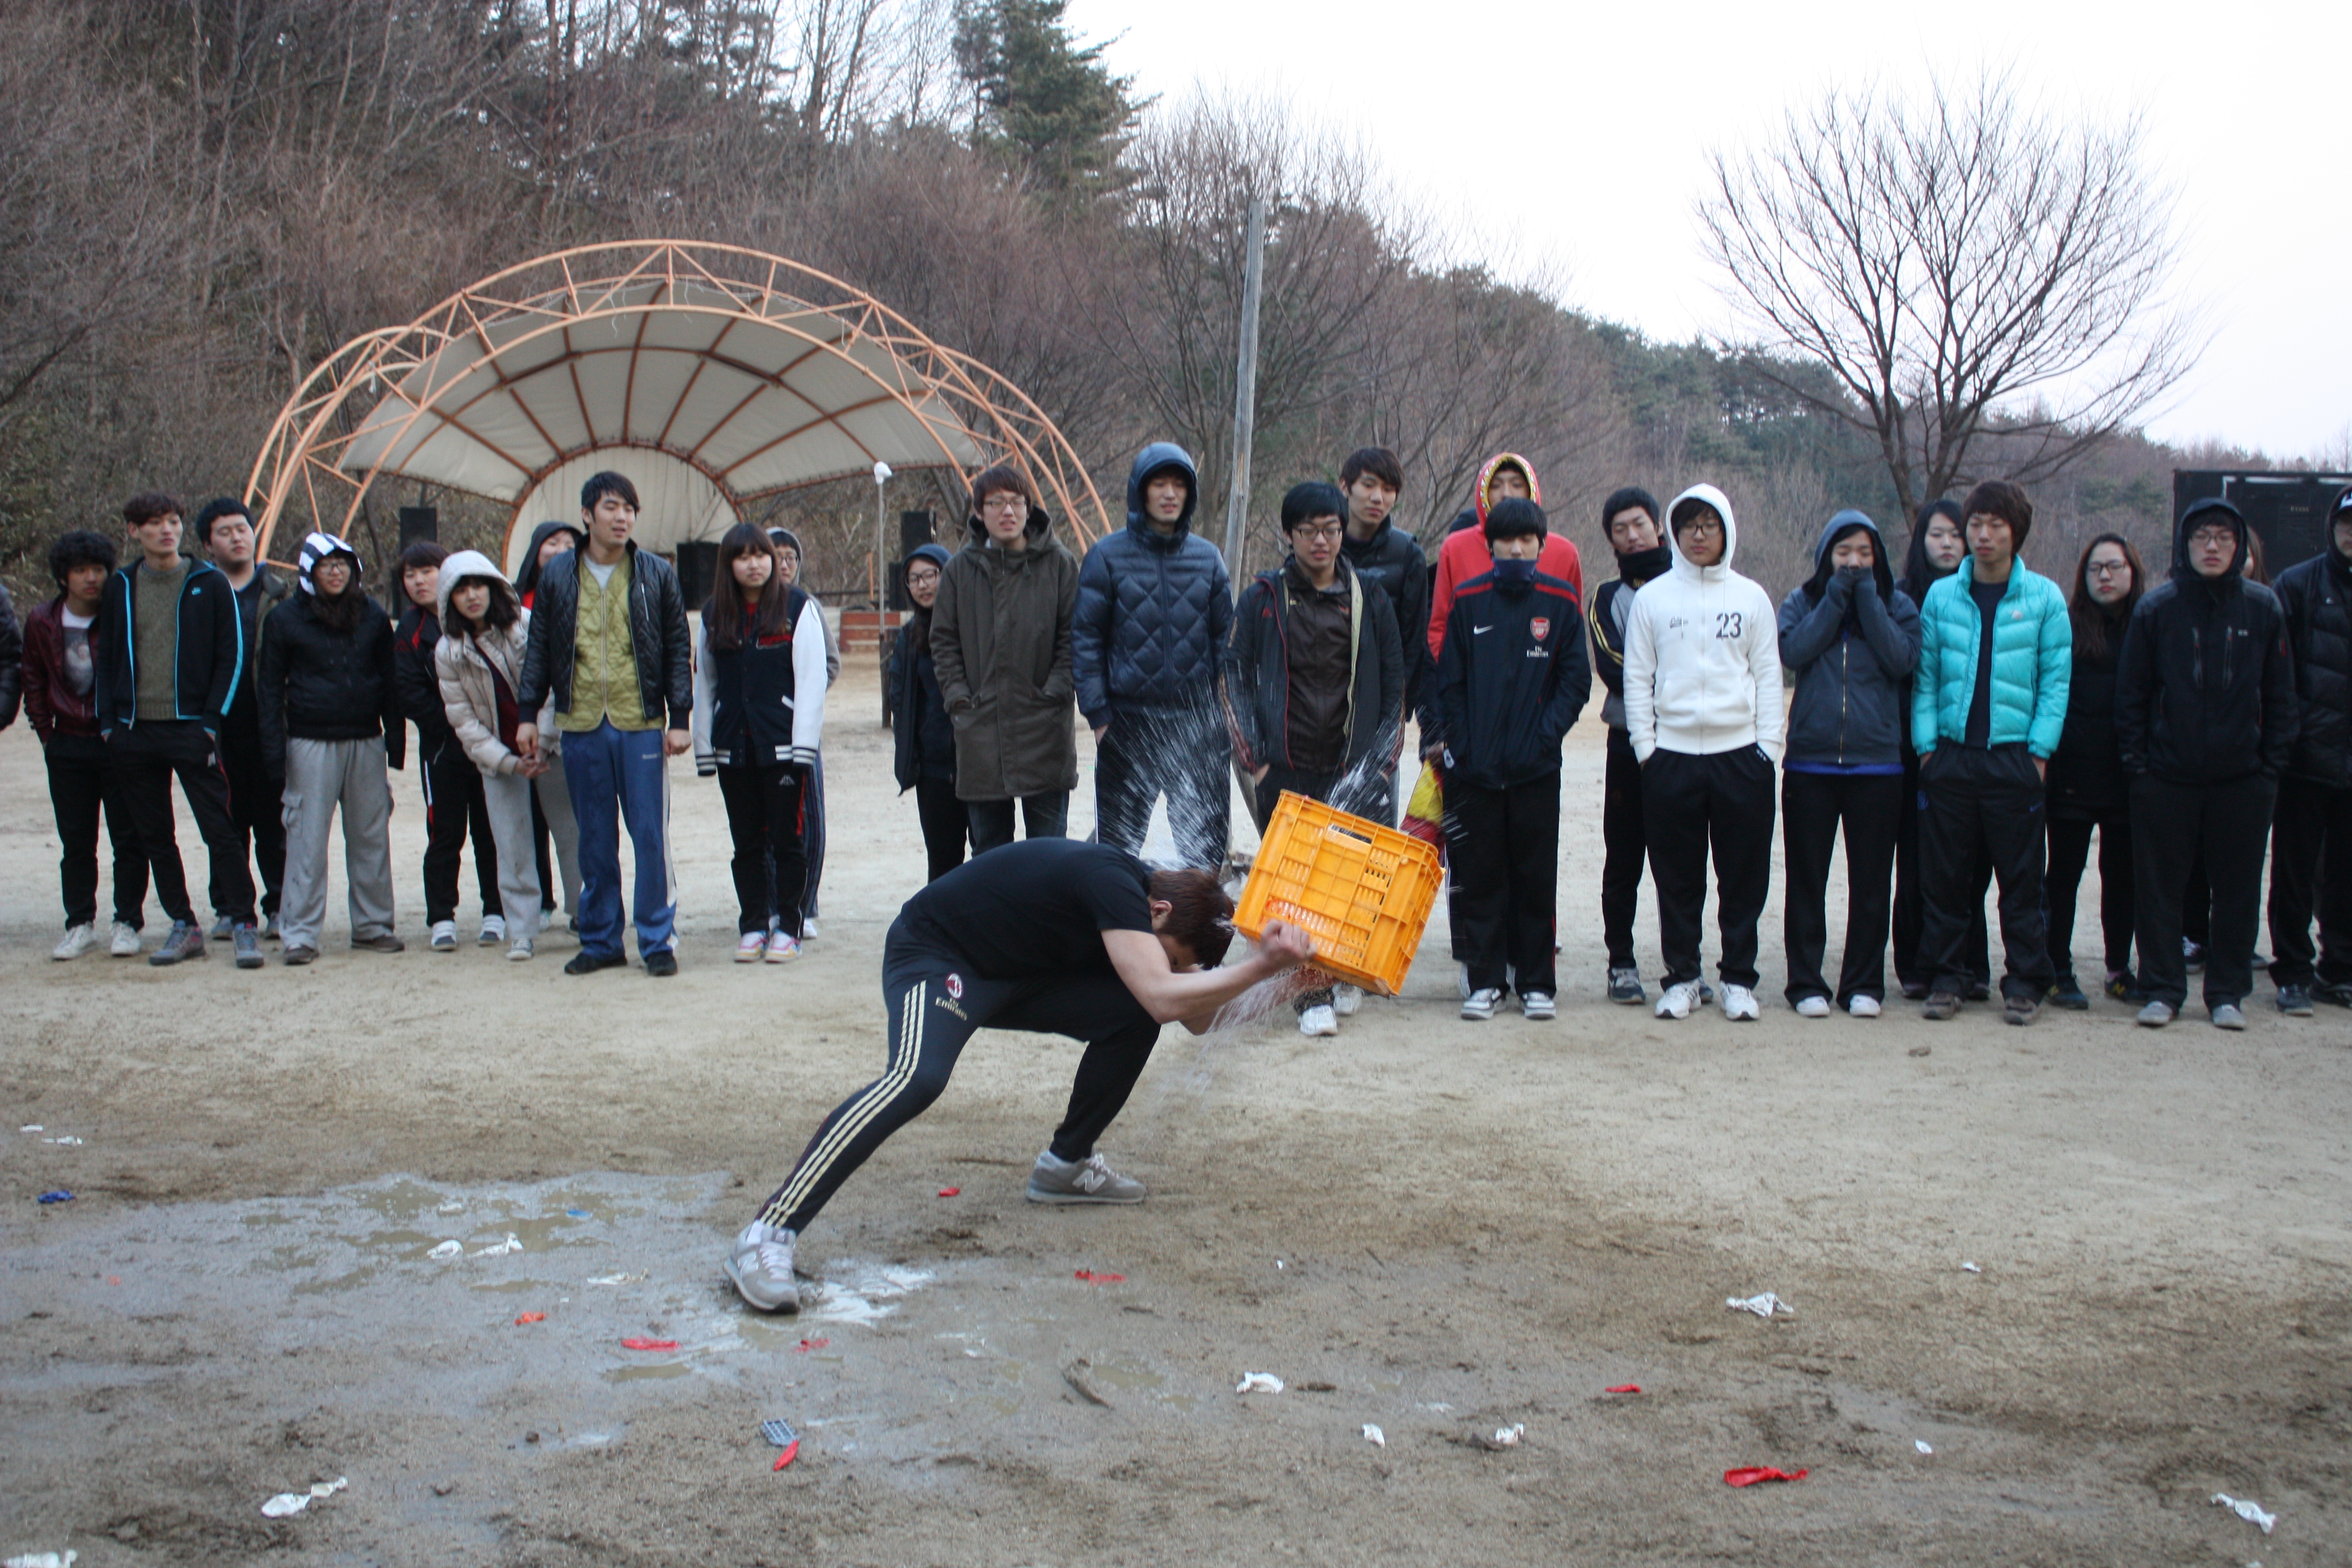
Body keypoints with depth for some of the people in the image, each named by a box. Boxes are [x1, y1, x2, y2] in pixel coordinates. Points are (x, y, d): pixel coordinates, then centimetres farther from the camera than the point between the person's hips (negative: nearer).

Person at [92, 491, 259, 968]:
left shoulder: (209, 584, 1)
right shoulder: (120, 589, 10)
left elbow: (232, 655, 0)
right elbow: (104, 658, 14)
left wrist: (212, 720, -8)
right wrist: (108, 721, 4)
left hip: (191, 730, -4)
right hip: (134, 733, 4)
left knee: (220, 830, -5)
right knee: (153, 836, 7)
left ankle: (243, 924, 1)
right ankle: (183, 925, 16)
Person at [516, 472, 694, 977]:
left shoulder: (657, 574, 3)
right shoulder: (557, 575, 7)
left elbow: (678, 650, 4)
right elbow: (539, 649, 12)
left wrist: (679, 718, -3)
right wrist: (529, 714, 7)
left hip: (641, 725, -2)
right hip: (581, 726, 2)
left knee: (651, 835, -2)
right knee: (594, 840, 8)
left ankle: (658, 939, 6)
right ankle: (601, 940, 16)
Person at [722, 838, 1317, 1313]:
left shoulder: (1142, 890, 1)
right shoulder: (1113, 884, -27)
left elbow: (1195, 1017, 3)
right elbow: (1163, 995, -38)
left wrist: (1263, 958, -10)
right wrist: (1261, 968, -35)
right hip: (936, 956, -9)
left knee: (1134, 1016, -3)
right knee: (919, 1077, -35)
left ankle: (1065, 1165, 11)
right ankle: (767, 1235, -38)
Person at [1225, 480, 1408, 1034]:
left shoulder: (1369, 600, 8)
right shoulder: (1263, 598, 3)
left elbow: (1394, 683, 13)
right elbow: (1236, 676, 4)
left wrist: (1381, 755, 4)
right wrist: (1252, 756, -4)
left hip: (1352, 767, 1)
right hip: (1285, 769, -1)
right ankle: (1311, 994, -4)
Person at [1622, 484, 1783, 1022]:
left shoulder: (1750, 598, 9)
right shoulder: (1652, 597, 7)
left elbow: (1768, 676, 7)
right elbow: (1637, 676, 6)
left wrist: (1768, 744, -2)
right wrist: (1644, 745, -3)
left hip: (1740, 753, 0)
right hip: (1671, 754, 0)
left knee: (1745, 876, 3)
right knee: (1676, 877, 3)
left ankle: (1739, 979, 11)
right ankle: (1681, 977, 13)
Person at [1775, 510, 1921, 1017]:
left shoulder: (1896, 604, 7)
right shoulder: (1803, 601, 8)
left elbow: (1903, 660, -11)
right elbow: (1792, 652, -11)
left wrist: (1866, 596, -10)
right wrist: (1837, 595, -10)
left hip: (1876, 763, 0)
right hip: (1810, 761, 0)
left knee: (1871, 881, 4)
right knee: (1806, 879, 3)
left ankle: (1864, 984, 13)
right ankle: (1806, 982, 10)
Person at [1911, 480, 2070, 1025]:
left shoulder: (2044, 598, 3)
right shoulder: (1941, 596, 8)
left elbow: (2056, 680, 2)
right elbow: (1926, 676, 8)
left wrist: (2040, 749, -5)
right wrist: (1926, 744, -1)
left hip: (2015, 757, -2)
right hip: (1950, 755, 2)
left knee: (2021, 877, 3)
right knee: (1944, 875, 4)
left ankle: (2025, 981, 12)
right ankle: (1945, 977, 14)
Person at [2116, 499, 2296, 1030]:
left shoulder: (2263, 608, 2)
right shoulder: (2156, 607, -1)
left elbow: (2280, 694, 6)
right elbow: (2131, 692, 2)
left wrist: (2274, 762, 0)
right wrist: (2135, 761, -4)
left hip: (2243, 779, 1)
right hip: (2166, 777, -1)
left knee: (2238, 888, 7)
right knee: (2158, 887, 3)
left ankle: (2228, 991, 18)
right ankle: (2162, 989, 14)